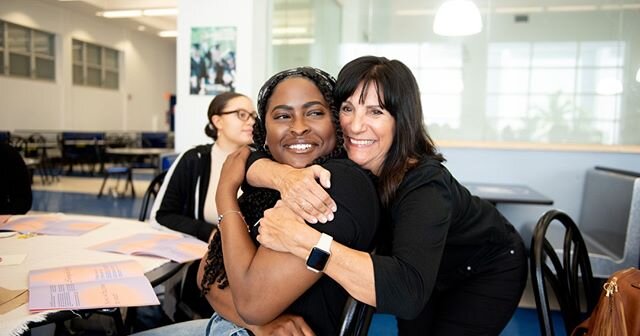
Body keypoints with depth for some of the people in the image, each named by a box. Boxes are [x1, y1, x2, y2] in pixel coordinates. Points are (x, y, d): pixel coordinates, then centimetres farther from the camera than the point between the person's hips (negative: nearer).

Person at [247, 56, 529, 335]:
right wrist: (285, 176, -48)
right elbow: (253, 161, -26)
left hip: (489, 269, -4)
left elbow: (407, 291, -55)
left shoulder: (425, 184, -41)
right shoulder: (339, 159, -24)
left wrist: (300, 238, -58)